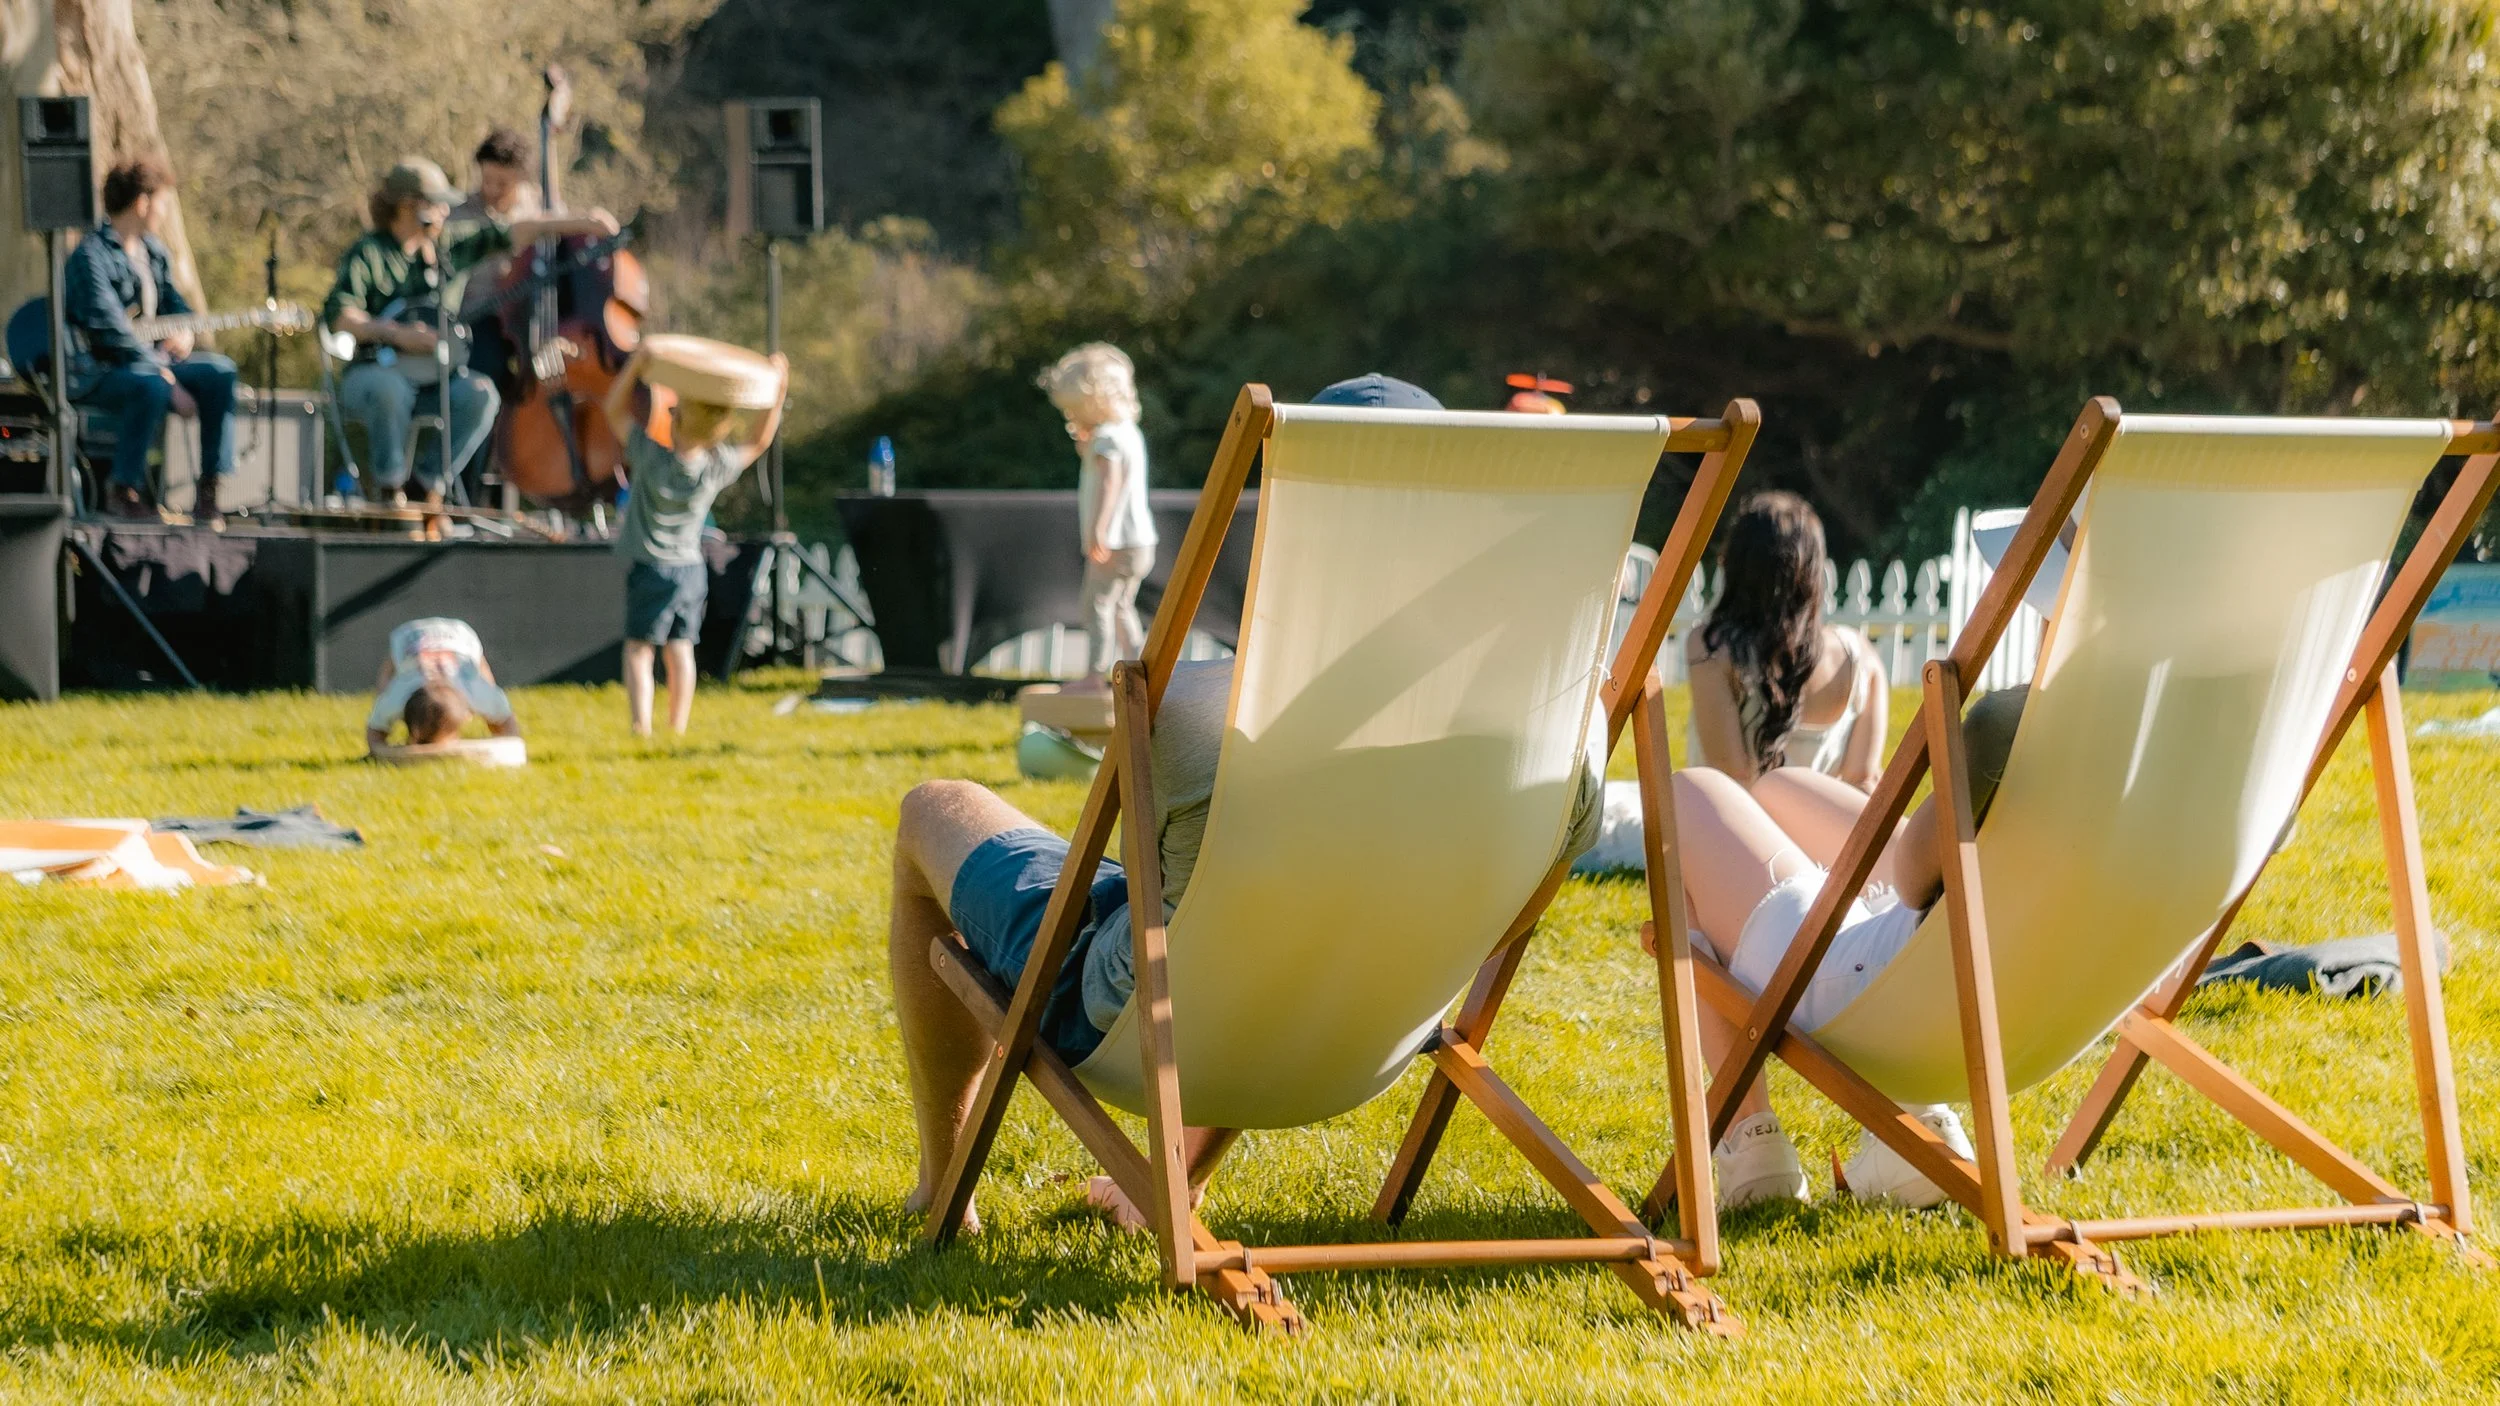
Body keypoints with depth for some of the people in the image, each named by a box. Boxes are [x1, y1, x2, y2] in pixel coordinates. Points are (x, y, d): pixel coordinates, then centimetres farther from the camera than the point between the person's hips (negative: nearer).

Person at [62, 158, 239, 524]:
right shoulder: (91, 257, -16)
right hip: (96, 371, -8)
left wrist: (184, 333, -2)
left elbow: (174, 302, 24)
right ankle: (124, 491, -22)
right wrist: (171, 381, -26)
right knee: (151, 386, -38)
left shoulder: (153, 251, 12)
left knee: (219, 372, -11)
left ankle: (208, 490, -10)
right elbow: (111, 330, -24)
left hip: (148, 359, 8)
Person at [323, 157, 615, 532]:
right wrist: (395, 333, -28)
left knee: (480, 393, -28)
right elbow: (338, 314, -17)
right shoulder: (367, 255, -5)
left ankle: (431, 485, -13)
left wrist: (580, 223, 7)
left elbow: (511, 233, 13)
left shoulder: (448, 246, 12)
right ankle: (391, 488, -19)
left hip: (437, 375, 4)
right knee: (390, 391, -40)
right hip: (378, 370, -4)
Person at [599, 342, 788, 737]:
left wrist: (636, 366, -13)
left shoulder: (653, 458, -19)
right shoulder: (718, 467, -9)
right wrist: (778, 392, 6)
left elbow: (615, 410, -10)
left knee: (639, 649, -1)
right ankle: (678, 728, 14)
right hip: (691, 568, 4)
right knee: (680, 648, 12)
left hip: (650, 569, -4)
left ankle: (641, 729, -11)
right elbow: (759, 439, 8)